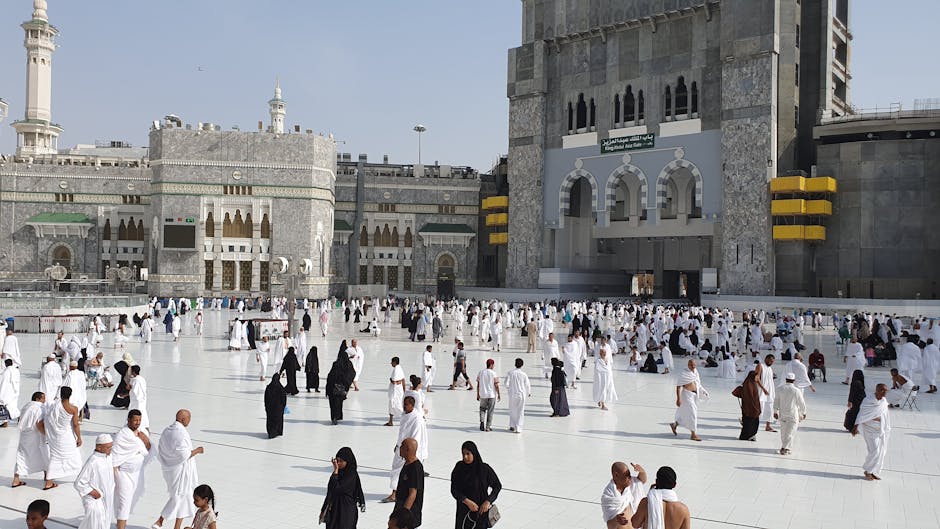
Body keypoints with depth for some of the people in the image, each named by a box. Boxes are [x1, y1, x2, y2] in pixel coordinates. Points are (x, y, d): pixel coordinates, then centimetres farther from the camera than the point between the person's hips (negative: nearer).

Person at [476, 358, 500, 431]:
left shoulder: (481, 372, -1)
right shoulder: (493, 373, -11)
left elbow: (478, 384, 3)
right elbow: (496, 385, -10)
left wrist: (478, 394, 11)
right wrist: (499, 394, 2)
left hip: (483, 395, 3)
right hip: (492, 395, -3)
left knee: (482, 409, 19)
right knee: (490, 411, 8)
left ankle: (482, 421, -3)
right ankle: (488, 427, 10)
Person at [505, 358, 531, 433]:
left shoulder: (510, 373, -6)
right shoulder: (523, 374, -8)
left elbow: (507, 383, -7)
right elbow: (527, 385, -3)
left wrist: (508, 391, 12)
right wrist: (529, 393, 16)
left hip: (512, 394, 1)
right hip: (521, 394, -1)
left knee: (512, 410, 17)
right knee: (520, 411, 5)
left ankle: (512, 426, 18)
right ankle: (518, 428, 2)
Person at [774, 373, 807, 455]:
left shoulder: (781, 389, -1)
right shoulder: (796, 390, -13)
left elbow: (776, 401, 7)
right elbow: (801, 403, -5)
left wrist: (775, 411, 19)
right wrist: (803, 413, 11)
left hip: (782, 414, 5)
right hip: (792, 415, -5)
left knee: (783, 431, 18)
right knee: (790, 432, 0)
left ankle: (784, 447, 26)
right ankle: (783, 448, -6)